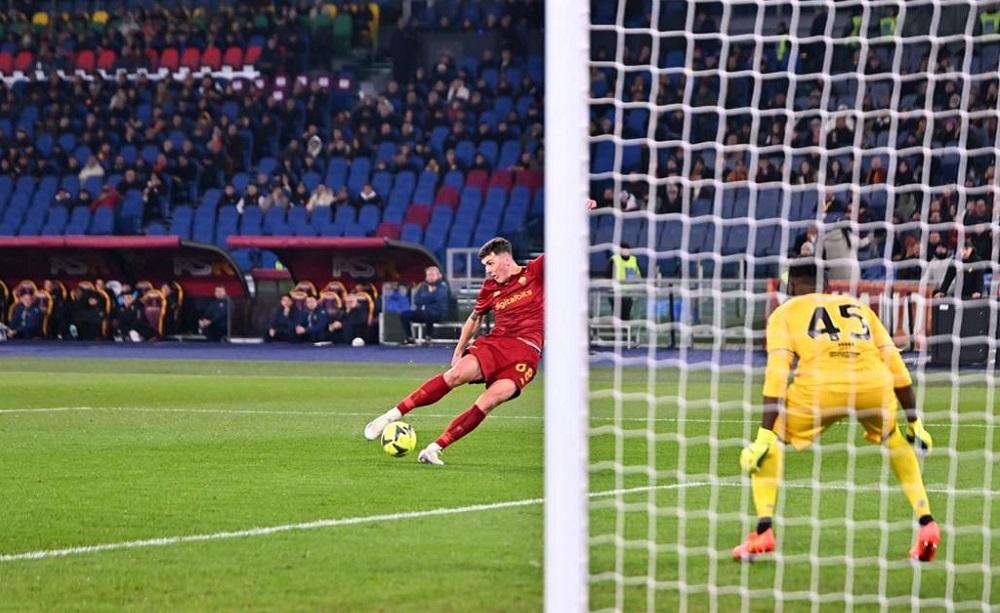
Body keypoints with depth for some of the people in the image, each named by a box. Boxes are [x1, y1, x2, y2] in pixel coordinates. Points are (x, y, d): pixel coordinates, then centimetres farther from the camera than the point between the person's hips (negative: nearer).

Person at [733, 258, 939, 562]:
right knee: (896, 442, 34)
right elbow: (896, 368, 24)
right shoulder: (859, 307, 30)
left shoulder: (786, 312, 20)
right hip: (875, 386, 3)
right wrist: (913, 421, 30)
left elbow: (776, 375, 5)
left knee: (763, 449, 18)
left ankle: (763, 531, 1)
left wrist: (765, 435, -1)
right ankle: (926, 523, 23)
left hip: (820, 386, -3)